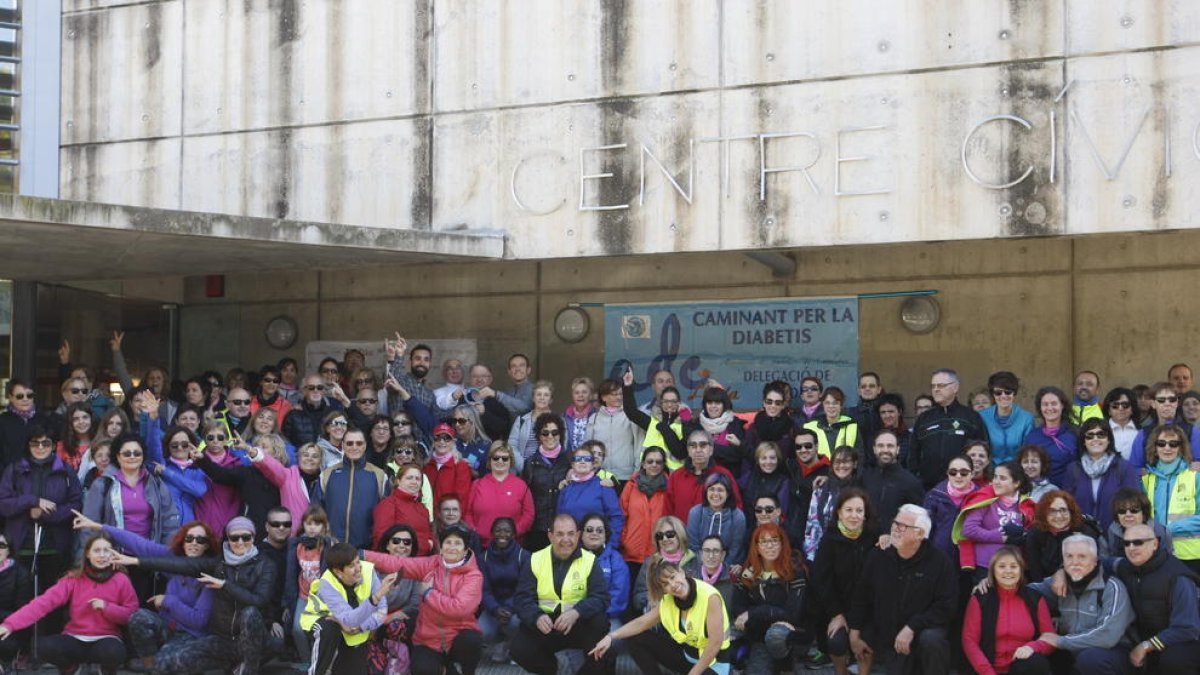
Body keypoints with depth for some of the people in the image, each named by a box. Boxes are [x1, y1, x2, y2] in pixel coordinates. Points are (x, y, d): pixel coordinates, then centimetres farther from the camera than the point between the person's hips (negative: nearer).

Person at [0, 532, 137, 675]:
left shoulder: (121, 580, -3)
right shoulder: (74, 578, -1)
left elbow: (133, 614, 1)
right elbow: (45, 601, -11)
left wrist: (106, 607, -17)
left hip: (106, 639, -2)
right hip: (75, 639, 2)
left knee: (114, 651, -38)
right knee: (44, 646, -29)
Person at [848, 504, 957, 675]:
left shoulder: (939, 562, -10)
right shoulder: (877, 557, 2)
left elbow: (946, 606, -15)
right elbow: (860, 597, 10)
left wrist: (911, 628, -22)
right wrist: (855, 635, 7)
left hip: (923, 630, -5)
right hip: (885, 638, 5)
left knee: (931, 640, -32)